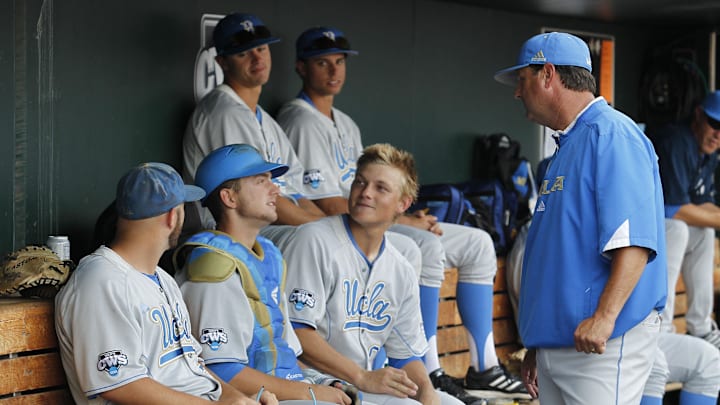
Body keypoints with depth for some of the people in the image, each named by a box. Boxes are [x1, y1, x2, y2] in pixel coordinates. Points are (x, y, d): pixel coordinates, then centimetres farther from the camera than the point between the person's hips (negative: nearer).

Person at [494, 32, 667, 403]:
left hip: (604, 342, -9)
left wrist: (604, 317, -32)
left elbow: (634, 242, -22)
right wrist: (535, 345, 23)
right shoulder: (566, 145, 19)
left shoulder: (610, 134, -11)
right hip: (555, 340, 9)